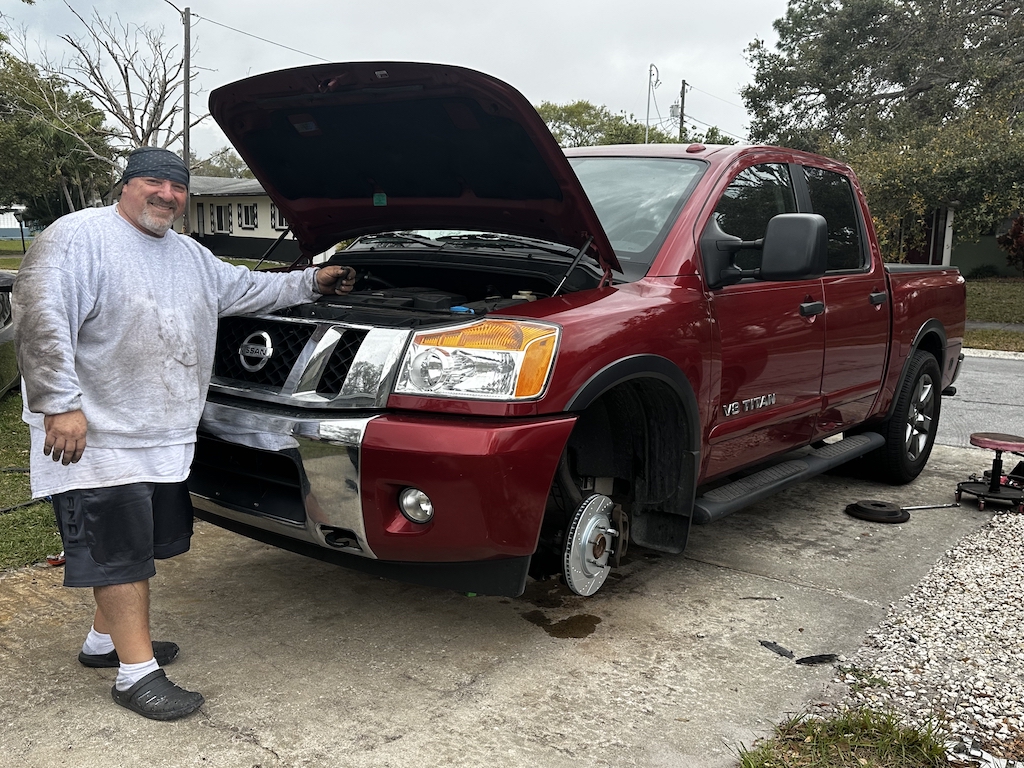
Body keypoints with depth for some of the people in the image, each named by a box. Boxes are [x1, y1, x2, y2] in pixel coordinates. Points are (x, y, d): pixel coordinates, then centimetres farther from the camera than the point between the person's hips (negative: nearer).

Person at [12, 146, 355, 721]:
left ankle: (104, 640, 34)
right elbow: (42, 321, -18)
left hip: (168, 437, 8)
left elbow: (246, 288, 30)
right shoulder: (79, 237, -9)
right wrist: (60, 404, -24)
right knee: (121, 551, -4)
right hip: (102, 437, -8)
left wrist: (312, 282, 29)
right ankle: (138, 672, 5)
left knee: (147, 542, 16)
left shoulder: (192, 257, 16)